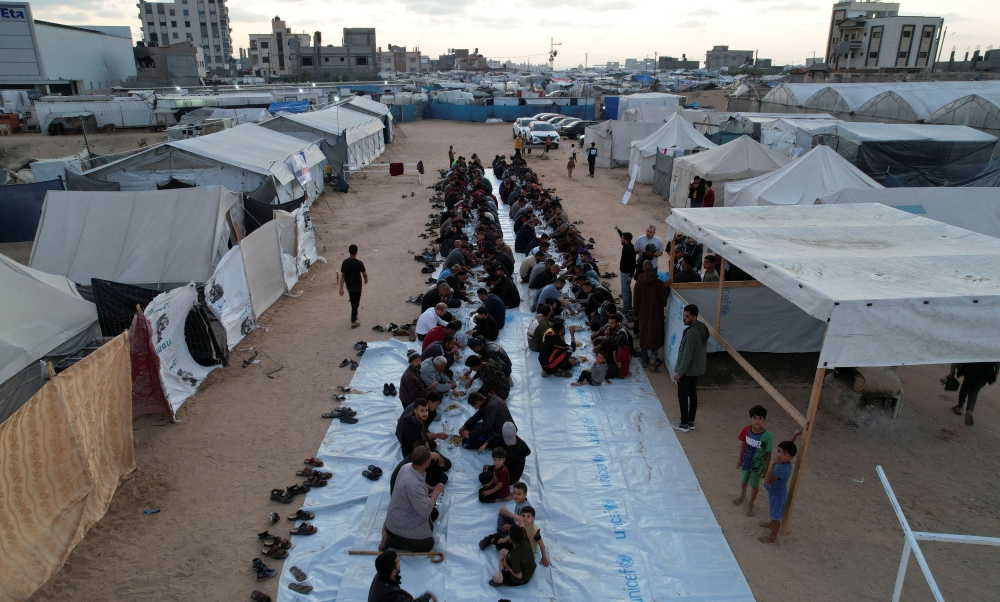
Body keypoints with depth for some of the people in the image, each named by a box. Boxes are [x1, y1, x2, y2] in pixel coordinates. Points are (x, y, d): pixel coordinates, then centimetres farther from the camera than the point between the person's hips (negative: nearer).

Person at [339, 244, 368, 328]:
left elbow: (342, 276, -8)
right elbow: (364, 274, -7)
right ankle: (353, 322, 5)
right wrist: (366, 280, 15)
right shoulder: (359, 263, -20)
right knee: (355, 303, 3)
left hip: (349, 286, 4)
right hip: (357, 286, -4)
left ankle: (354, 315, 43)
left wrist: (341, 288, -3)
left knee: (353, 302, 25)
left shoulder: (345, 262, -10)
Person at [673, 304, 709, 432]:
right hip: (697, 368, 9)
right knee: (692, 394, 18)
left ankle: (684, 424, 16)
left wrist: (679, 372, -19)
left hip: (687, 370, -9)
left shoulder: (691, 333, -28)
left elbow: (687, 356, -26)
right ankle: (691, 421, 29)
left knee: (682, 396, 6)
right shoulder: (702, 328, 1)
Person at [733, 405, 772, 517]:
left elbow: (768, 453, -16)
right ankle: (742, 496, 57)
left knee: (754, 485, 19)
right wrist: (740, 459, 6)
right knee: (743, 480, 27)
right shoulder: (746, 430, -19)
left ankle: (751, 505, 42)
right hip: (746, 462, 3)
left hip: (758, 465, -3)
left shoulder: (767, 435, -28)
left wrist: (766, 469, -9)